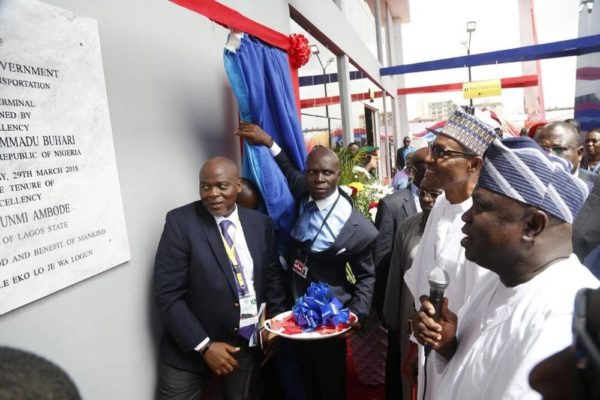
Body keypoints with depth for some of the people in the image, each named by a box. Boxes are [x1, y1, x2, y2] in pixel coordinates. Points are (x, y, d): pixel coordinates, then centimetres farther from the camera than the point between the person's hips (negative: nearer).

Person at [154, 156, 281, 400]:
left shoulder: (260, 223, -1)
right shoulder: (180, 221, -13)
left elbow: (273, 277, 9)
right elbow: (167, 295, -15)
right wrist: (204, 345, -17)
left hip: (247, 343, 4)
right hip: (189, 347, -3)